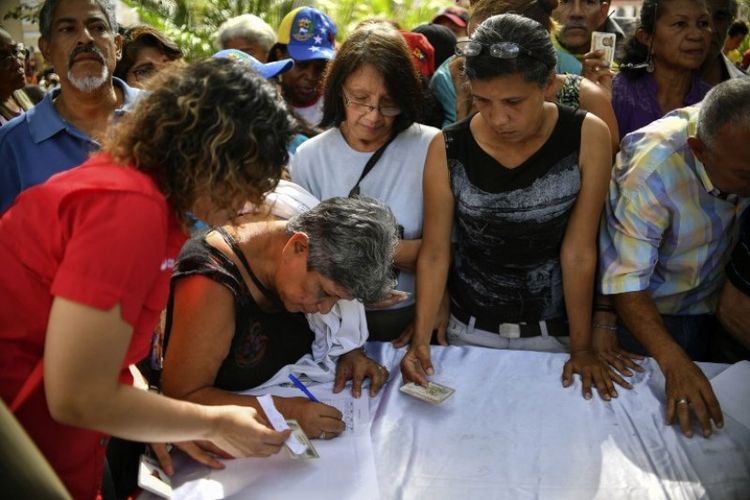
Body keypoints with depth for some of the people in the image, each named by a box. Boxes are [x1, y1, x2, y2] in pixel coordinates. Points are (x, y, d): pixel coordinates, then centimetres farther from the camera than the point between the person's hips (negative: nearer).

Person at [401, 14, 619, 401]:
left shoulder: (587, 137, -17)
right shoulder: (447, 149, -14)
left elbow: (579, 251, -14)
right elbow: (435, 252, -9)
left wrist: (582, 348, -10)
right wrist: (421, 339, -17)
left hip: (555, 329, 0)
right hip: (472, 328, 1)